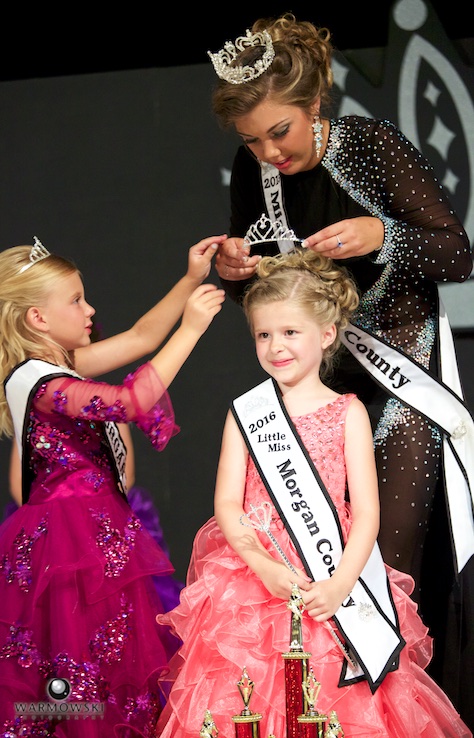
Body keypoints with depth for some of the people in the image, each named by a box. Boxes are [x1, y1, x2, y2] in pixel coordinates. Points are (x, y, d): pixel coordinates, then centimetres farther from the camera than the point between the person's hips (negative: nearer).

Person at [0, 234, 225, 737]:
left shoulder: (62, 364, 9)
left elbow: (140, 337, 15)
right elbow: (130, 400, -31)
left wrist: (190, 280, 6)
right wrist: (190, 329, -27)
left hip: (97, 522, 10)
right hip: (73, 536, -10)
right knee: (83, 659, -3)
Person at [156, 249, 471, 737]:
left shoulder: (347, 413, 3)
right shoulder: (245, 413, 6)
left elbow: (366, 512, -2)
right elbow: (227, 502, 1)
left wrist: (341, 582, -17)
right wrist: (262, 565, -16)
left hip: (333, 588, -1)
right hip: (254, 581, 1)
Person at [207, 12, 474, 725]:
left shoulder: (374, 144, -15)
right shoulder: (253, 170, -2)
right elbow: (254, 292, 12)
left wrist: (382, 234, -29)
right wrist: (235, 271, -11)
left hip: (403, 369, -4)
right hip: (318, 371, 4)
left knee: (396, 551, -9)